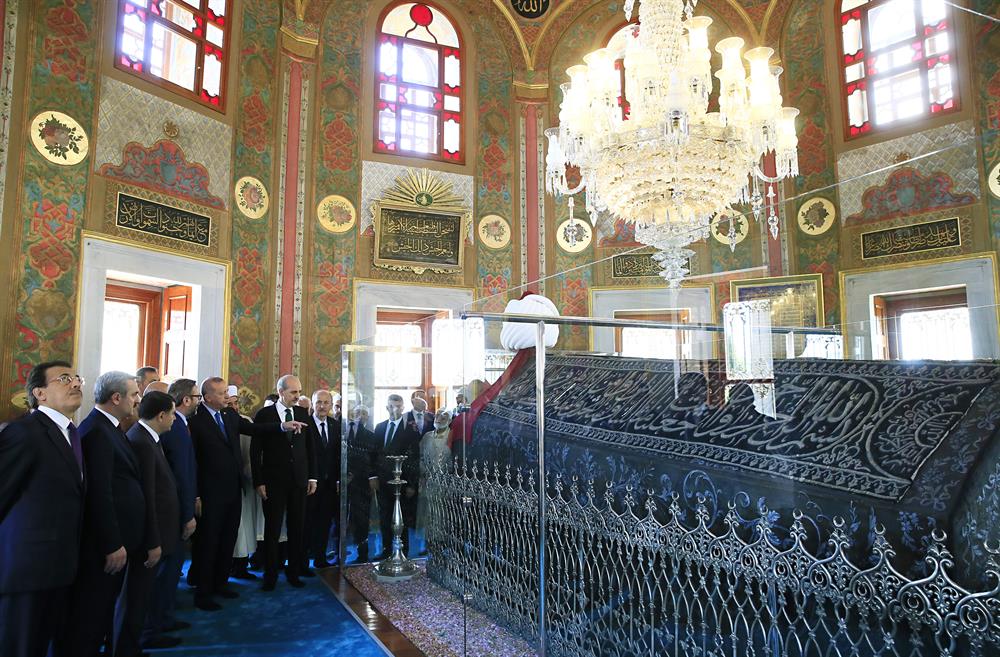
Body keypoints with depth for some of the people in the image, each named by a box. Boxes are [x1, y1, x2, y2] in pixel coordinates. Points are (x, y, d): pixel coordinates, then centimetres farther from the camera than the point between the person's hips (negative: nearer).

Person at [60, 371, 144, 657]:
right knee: (91, 612, 3)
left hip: (115, 537, 10)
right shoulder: (97, 430, -19)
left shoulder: (107, 427, 11)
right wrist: (113, 545, -21)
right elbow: (99, 493, -23)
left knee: (103, 609, 20)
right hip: (105, 541, -10)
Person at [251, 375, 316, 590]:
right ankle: (270, 574, 19)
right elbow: (255, 451, -4)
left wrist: (312, 477, 7)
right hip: (274, 481, -3)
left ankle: (294, 572, 22)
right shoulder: (264, 414, -4)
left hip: (299, 481, 3)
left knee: (296, 529, 9)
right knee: (272, 530, 5)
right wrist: (259, 482, -8)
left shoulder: (303, 414, 6)